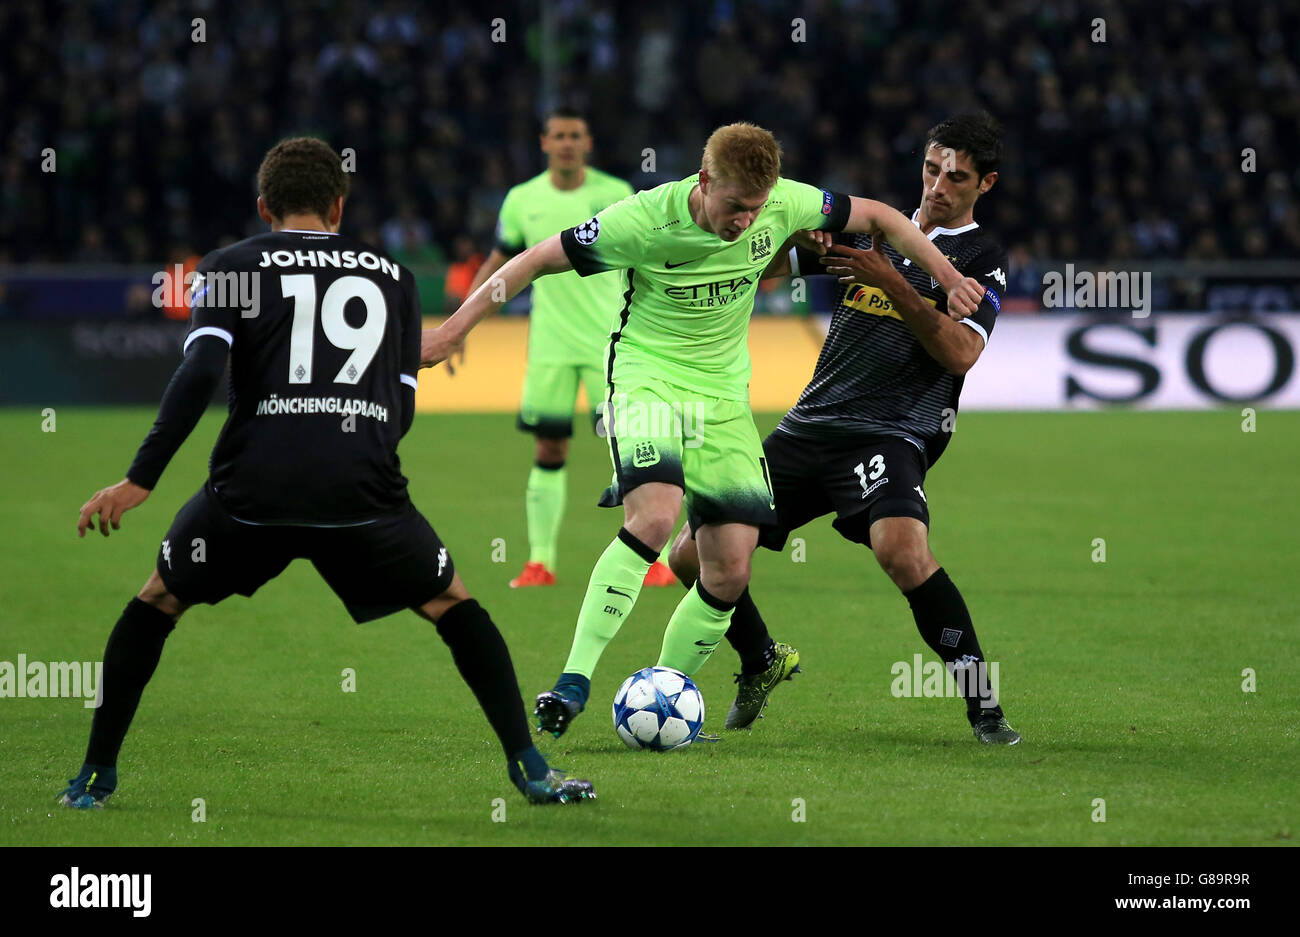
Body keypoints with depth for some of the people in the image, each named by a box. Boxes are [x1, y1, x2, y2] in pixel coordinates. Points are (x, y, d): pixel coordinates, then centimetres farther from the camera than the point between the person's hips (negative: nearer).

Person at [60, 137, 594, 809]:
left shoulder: (229, 267, 13)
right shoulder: (393, 276, 21)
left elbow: (199, 374, -2)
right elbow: (402, 408, 18)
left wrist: (138, 482, -3)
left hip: (251, 490, -1)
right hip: (362, 490, 1)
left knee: (159, 600, 23)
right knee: (454, 607, 21)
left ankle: (96, 775, 20)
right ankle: (530, 769, 11)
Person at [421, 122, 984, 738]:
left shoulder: (783, 204, -11)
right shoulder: (644, 221, -22)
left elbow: (876, 217, 6)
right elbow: (539, 259, -12)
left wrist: (950, 279, 3)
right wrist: (457, 326, -12)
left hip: (725, 395, 5)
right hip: (647, 380, -5)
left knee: (730, 571, -4)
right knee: (654, 516, -31)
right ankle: (574, 681, -28)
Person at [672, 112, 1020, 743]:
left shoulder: (983, 258, 3)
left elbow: (961, 353, -13)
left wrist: (892, 283, -20)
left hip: (890, 434, -5)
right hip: (808, 427, 6)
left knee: (902, 550, -36)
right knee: (693, 558, 2)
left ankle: (984, 707, -24)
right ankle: (759, 665, 30)